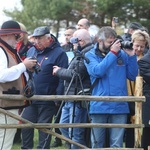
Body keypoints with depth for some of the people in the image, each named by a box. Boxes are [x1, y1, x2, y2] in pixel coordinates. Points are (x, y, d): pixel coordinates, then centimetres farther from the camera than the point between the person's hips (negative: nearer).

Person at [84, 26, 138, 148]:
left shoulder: (122, 54, 10)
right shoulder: (90, 55, 4)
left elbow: (132, 75, 7)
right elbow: (97, 71, -15)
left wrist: (131, 56, -4)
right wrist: (112, 53, -14)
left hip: (120, 106, 1)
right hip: (99, 106, -1)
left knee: (117, 145, 1)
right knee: (97, 144, 4)